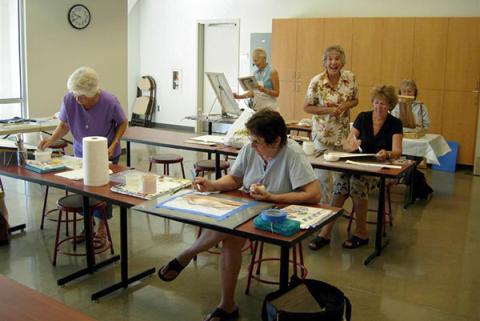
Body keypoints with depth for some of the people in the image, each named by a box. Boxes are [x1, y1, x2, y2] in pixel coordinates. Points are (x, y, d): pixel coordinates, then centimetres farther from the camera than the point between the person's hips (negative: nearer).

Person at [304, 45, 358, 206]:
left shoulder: (350, 77, -4)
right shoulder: (316, 82, -14)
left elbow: (355, 100, 9)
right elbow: (307, 107, -8)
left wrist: (346, 105, -14)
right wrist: (328, 110, -21)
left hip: (344, 132, 4)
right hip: (323, 133, -4)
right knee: (323, 174, 3)